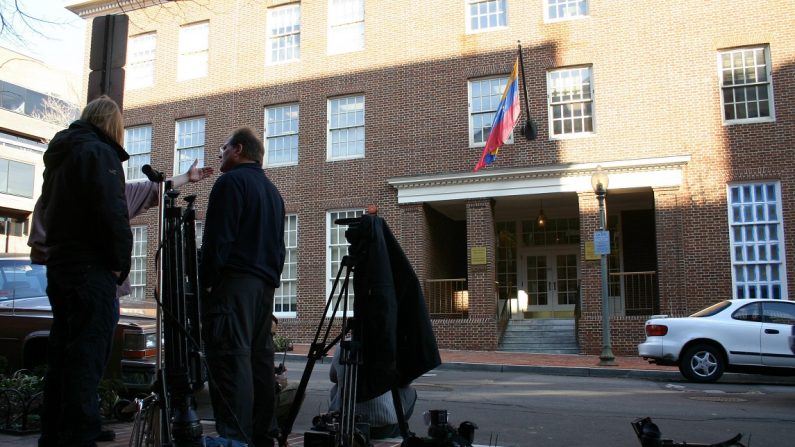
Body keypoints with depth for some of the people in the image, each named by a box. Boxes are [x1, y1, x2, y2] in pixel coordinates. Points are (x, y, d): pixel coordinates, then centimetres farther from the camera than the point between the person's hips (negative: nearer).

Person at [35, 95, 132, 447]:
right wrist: (121, 263, -10)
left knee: (62, 358, 13)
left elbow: (48, 210, 23)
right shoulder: (99, 152, -9)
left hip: (59, 264, 9)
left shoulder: (60, 154, 20)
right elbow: (113, 213, -18)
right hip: (91, 267, -9)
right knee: (86, 359, -9)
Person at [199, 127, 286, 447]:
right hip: (265, 284, 9)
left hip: (233, 282, -9)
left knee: (230, 359, -12)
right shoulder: (272, 191, 23)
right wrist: (270, 279, 19)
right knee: (259, 359, 8)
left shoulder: (231, 182, -3)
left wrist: (206, 282, -9)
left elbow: (218, 239, -12)